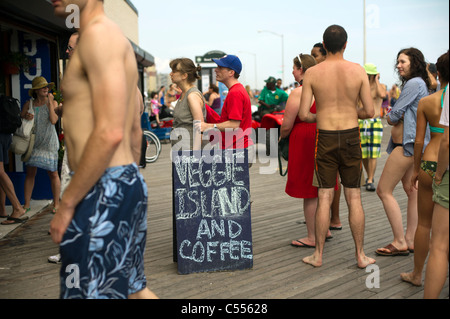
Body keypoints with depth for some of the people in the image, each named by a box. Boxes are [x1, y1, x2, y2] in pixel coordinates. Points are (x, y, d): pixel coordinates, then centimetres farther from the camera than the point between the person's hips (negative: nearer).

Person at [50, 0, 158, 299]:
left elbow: (110, 134, -22)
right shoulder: (120, 43, 18)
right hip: (128, 181, 10)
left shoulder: (100, 33, -13)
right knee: (134, 288, 19)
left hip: (104, 189, -10)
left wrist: (66, 204, -17)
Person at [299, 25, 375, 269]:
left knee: (325, 198, 7)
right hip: (351, 138, 0)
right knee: (354, 198, 9)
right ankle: (360, 255, 16)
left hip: (325, 139, 0)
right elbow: (370, 111, -5)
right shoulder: (358, 71, -4)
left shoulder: (312, 73, -5)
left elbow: (303, 114, -7)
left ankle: (318, 255, 13)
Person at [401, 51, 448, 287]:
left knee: (424, 223, 14)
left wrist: (416, 168, 14)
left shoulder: (426, 102, -1)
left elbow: (419, 140, 2)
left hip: (431, 163, 1)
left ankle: (417, 274, 26)